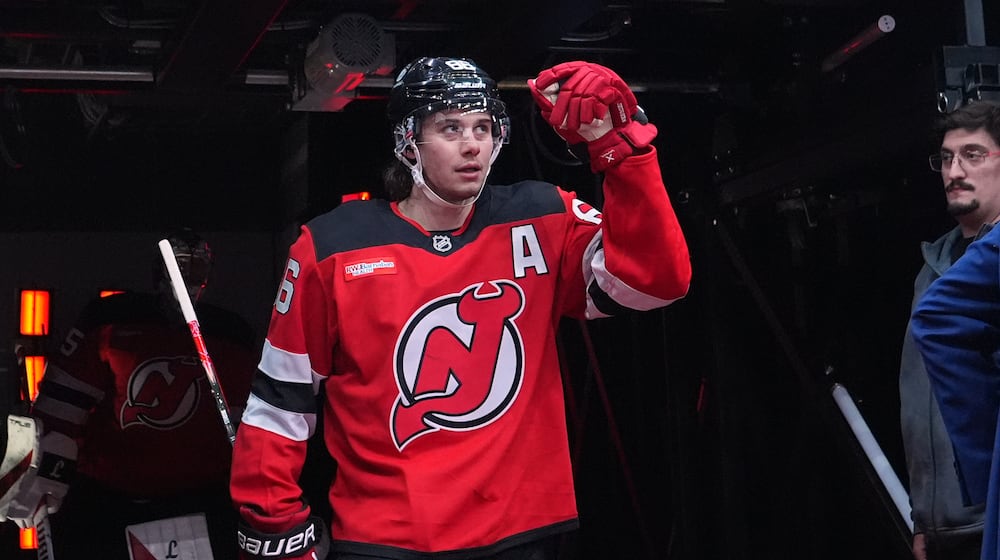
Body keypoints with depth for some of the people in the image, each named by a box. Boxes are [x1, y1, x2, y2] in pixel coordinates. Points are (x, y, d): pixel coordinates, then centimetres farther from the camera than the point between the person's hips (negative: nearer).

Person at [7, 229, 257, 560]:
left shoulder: (231, 337, 3)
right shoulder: (111, 321, -4)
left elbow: (246, 420, 9)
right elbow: (62, 401, -3)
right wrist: (47, 472, -7)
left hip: (197, 496, 1)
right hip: (100, 495, -1)